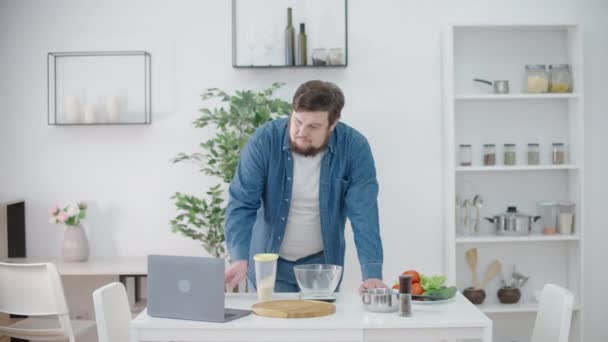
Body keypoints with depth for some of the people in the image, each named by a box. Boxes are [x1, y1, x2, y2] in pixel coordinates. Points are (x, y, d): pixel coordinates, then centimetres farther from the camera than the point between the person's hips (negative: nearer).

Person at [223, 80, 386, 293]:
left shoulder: (354, 147, -16)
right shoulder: (264, 141, -17)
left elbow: (364, 213, -19)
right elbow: (241, 204, -18)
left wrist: (372, 274, -29)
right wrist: (240, 259, -33)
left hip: (323, 262, 1)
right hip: (268, 262, -1)